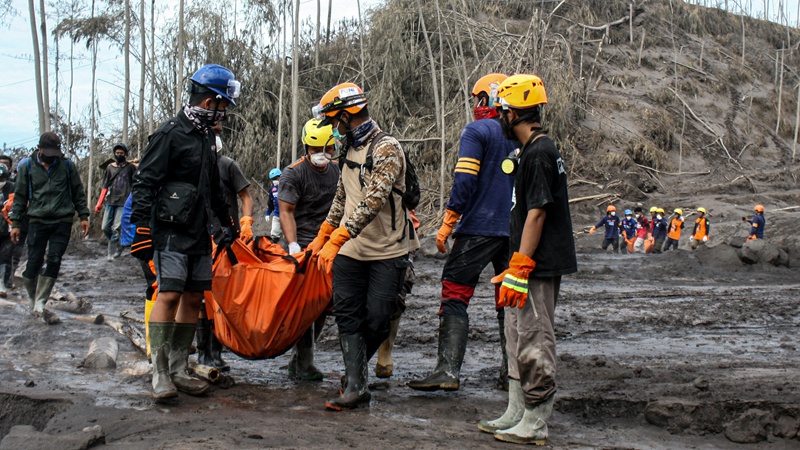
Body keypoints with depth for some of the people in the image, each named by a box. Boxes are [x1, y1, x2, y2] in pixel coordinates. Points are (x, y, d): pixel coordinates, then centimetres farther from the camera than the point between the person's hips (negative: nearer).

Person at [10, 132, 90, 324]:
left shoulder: (67, 165, 5)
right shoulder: (27, 166, 5)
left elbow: (78, 193, 12)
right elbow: (20, 196, 9)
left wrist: (83, 216, 6)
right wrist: (15, 223, 5)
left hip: (62, 221, 0)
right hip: (37, 221, 0)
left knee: (54, 261, -9)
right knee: (34, 263, -3)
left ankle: (40, 304, -6)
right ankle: (33, 300, 16)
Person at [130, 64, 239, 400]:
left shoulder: (206, 137, 18)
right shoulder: (170, 134, -9)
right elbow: (145, 183, -13)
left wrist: (227, 222, 34)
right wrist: (142, 228, -18)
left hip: (199, 233, 9)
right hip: (170, 231, -9)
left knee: (193, 299, 6)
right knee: (169, 294, -14)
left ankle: (178, 370, 12)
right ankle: (160, 373, -9)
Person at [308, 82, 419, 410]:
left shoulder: (386, 149, -16)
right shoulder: (349, 149, 12)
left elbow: (371, 202, -27)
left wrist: (335, 240, -31)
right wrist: (321, 238, 23)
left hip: (387, 252, -7)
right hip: (350, 250, 7)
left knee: (376, 320, -3)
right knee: (347, 317, 0)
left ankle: (356, 366, 23)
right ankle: (356, 387, 3)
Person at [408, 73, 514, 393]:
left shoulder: (476, 131, -6)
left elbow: (464, 181, -15)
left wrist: (447, 224, -11)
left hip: (479, 228, -6)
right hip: (516, 232, 6)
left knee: (455, 296, -2)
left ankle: (448, 370, -9)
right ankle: (512, 372, 13)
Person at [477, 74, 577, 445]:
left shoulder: (538, 153, -16)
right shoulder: (536, 150, 16)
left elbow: (536, 214, -20)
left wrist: (518, 270, -21)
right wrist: (514, 268, 22)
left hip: (539, 266, -11)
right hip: (533, 265, 11)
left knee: (533, 342, -5)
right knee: (517, 337, 16)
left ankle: (535, 426, 2)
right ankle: (517, 414, 25)